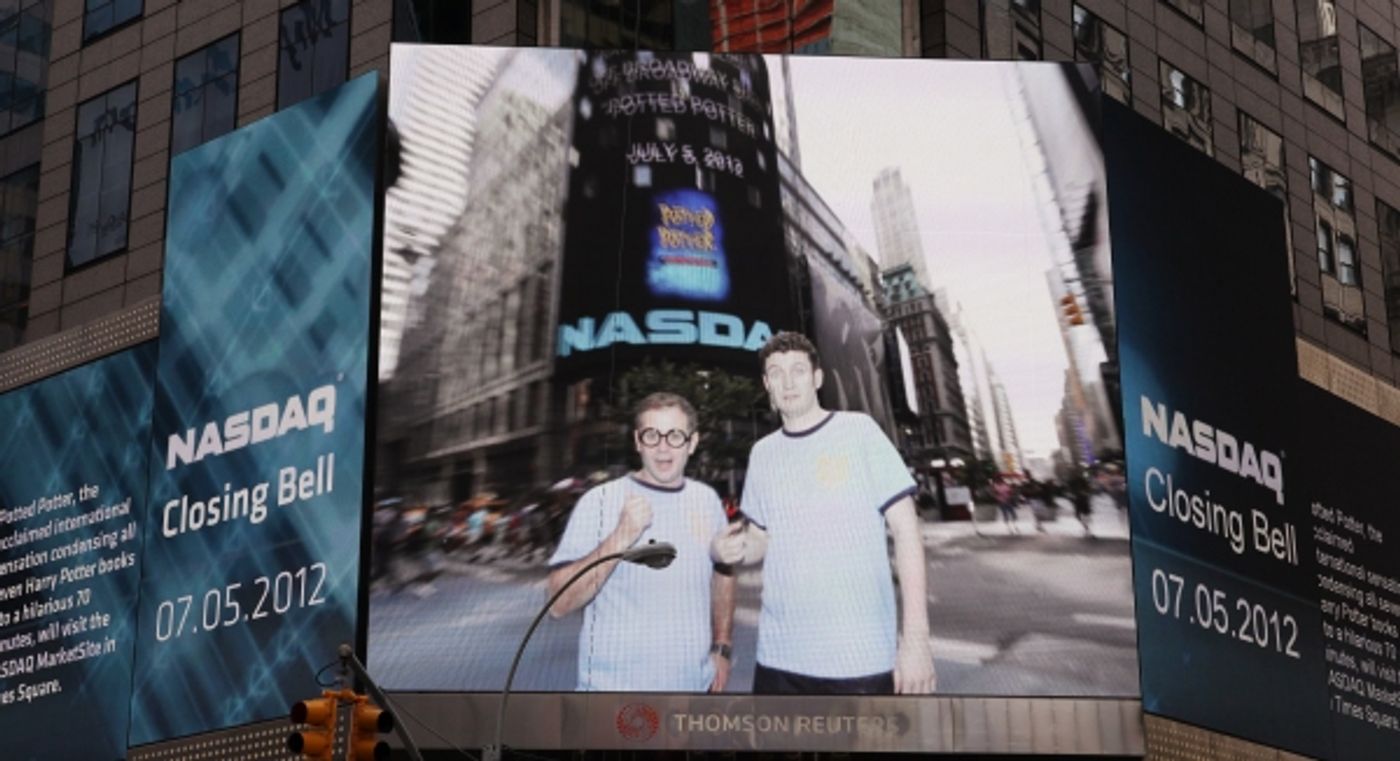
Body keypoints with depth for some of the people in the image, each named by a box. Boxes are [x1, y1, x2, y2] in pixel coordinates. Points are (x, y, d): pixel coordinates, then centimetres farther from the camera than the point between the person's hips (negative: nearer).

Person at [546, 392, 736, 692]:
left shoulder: (707, 500, 6)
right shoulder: (600, 501, -8)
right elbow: (558, 604, -15)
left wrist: (722, 647, 14)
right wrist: (619, 539, -23)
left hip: (694, 685, 4)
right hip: (615, 686, -4)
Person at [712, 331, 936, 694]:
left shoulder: (858, 431, -3)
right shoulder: (762, 453, 11)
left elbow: (906, 529, -6)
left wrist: (915, 635, -13)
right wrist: (726, 549, -4)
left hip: (860, 657, -4)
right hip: (780, 656, 4)